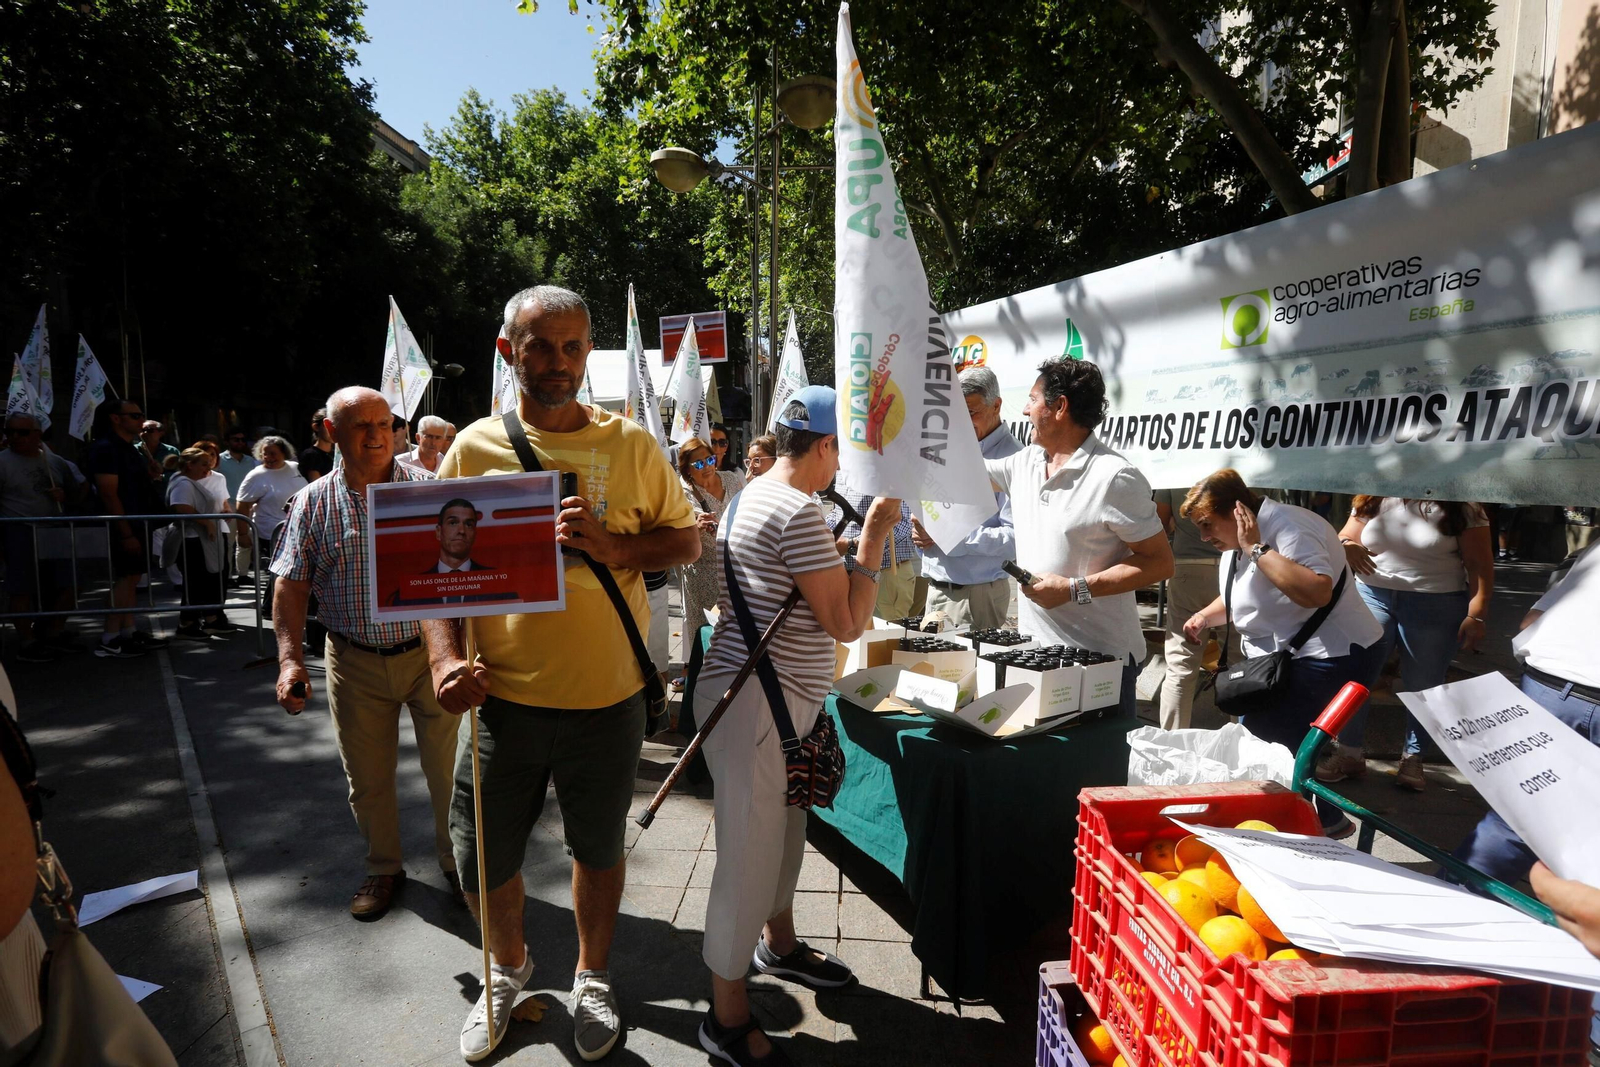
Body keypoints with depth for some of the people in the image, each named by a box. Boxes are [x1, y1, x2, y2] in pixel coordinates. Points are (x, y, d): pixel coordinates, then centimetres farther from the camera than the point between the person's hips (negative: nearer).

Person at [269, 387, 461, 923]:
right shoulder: (312, 503, 1)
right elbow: (291, 585, 3)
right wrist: (290, 659, -8)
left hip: (429, 651, -1)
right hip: (354, 662, 2)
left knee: (449, 767, 7)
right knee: (367, 777, 14)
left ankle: (457, 862, 29)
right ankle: (383, 867, 36)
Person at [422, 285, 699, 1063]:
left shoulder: (630, 443, -1)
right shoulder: (473, 448, 0)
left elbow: (685, 540, 3)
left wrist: (614, 546, -17)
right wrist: (446, 659, -13)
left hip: (608, 694, 0)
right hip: (503, 693, 1)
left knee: (598, 847, 17)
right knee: (482, 859, 12)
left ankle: (592, 977, 45)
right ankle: (509, 968, 44)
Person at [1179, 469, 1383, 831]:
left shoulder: (1288, 528, -19)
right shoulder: (1235, 545, 11)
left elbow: (1317, 592, -34)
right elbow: (1245, 597, 26)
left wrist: (1256, 548, -29)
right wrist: (1206, 615, 5)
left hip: (1333, 659, -10)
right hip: (1287, 661, 10)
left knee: (1259, 742, -15)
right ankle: (1325, 819, 24)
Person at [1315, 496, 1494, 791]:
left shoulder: (1461, 507, -5)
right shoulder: (1372, 500, 4)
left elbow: (1479, 564, -6)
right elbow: (1345, 538, 11)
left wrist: (1476, 615, -13)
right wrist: (1346, 547, -14)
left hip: (1434, 607, -2)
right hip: (1372, 595, 2)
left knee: (1422, 687, 6)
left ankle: (1412, 758, 22)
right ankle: (1349, 752, 7)